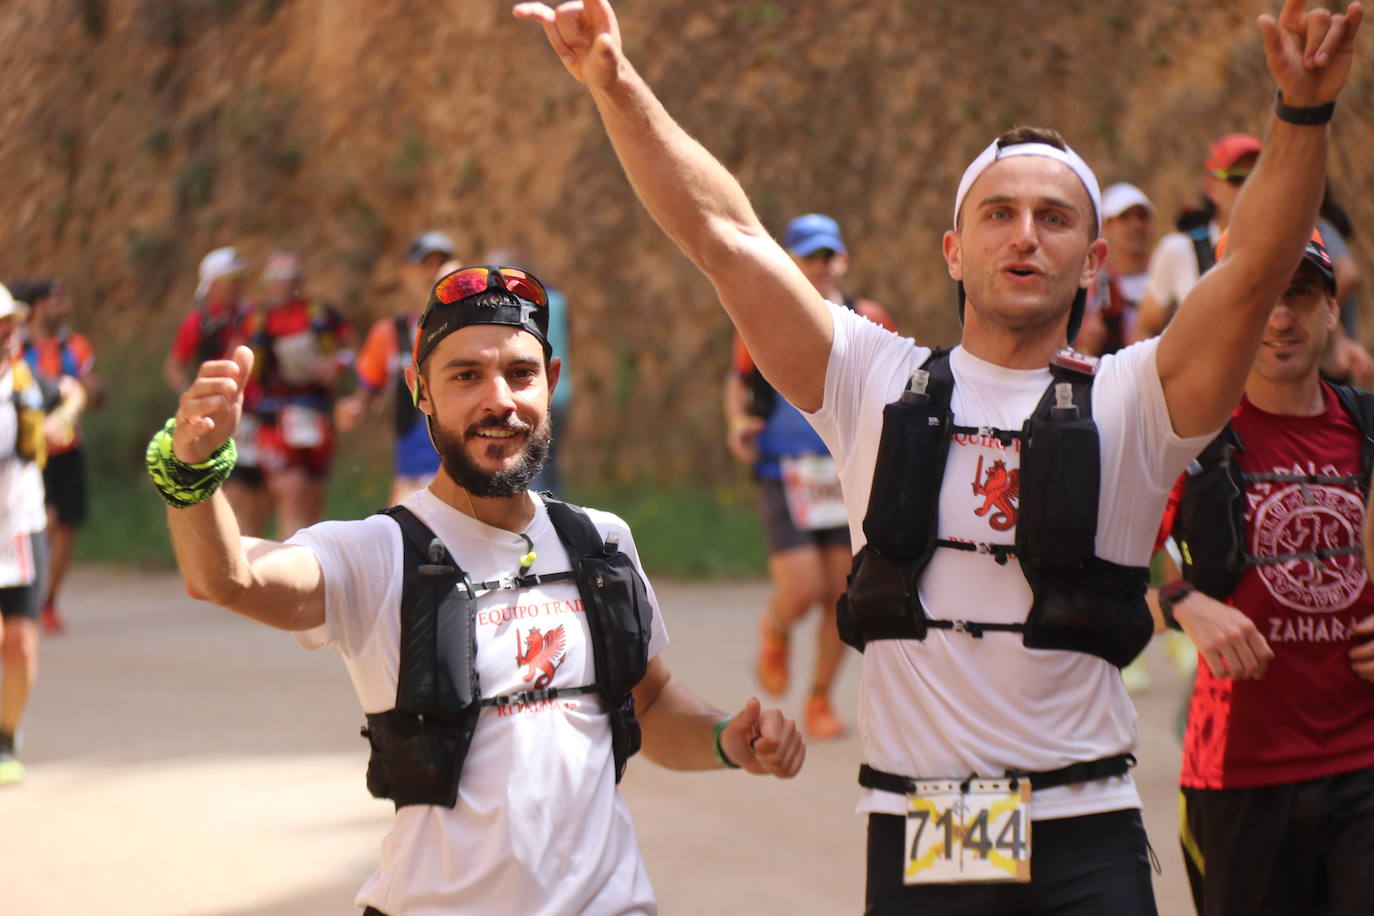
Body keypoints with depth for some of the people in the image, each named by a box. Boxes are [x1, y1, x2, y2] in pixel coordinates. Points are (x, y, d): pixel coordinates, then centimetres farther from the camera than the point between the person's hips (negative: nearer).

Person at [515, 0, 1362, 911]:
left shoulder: (1128, 403, 3)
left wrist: (1304, 111, -25)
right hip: (916, 834, 1)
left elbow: (1255, 270, -11)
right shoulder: (881, 385, 7)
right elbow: (726, 235, 2)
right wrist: (617, 85, -6)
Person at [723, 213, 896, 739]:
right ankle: (774, 632, 24)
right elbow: (739, 379, 13)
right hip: (784, 477, -2)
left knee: (840, 595, 1)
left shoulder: (867, 322, 5)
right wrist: (738, 422, -5)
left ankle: (820, 700, 18)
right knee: (801, 592, -12)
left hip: (849, 476, 2)